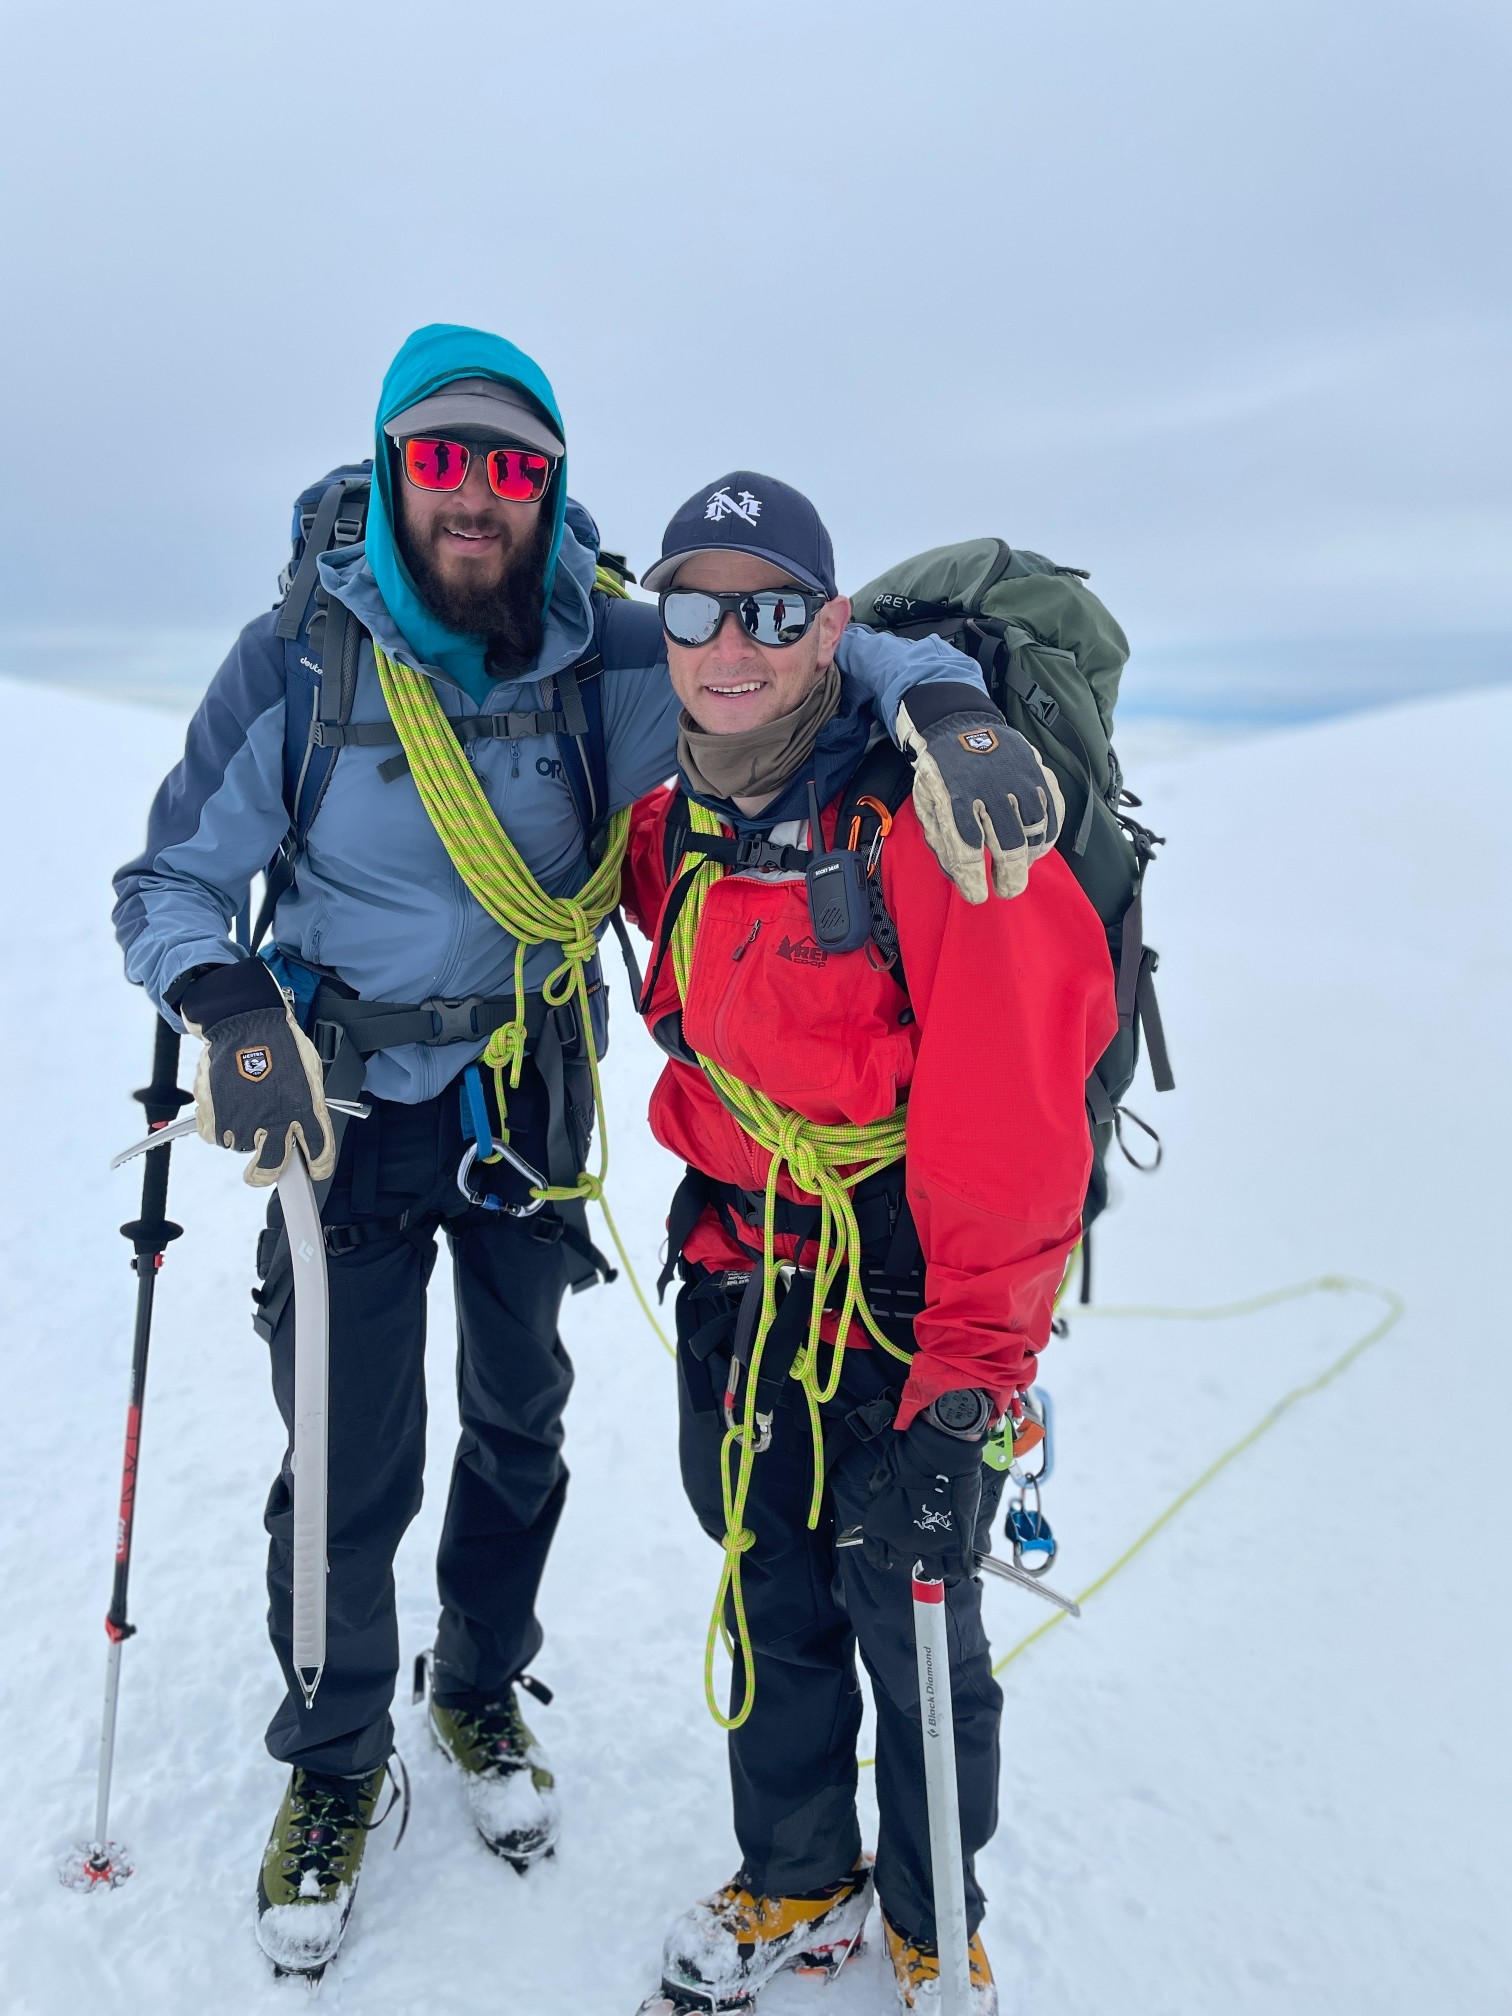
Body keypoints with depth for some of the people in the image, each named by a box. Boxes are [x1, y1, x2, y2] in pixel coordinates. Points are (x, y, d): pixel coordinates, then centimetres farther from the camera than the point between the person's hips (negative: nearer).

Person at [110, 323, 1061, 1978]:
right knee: (349, 1461, 3)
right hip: (347, 1102, -2)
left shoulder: (610, 658, -11)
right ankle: (333, 1768, 31)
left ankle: (480, 1690, 45)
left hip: (529, 1099, 2)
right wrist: (231, 1004, -29)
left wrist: (938, 693, -34)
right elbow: (170, 882, -8)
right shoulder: (299, 659, -13)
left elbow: (801, 653, -11)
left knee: (520, 1423, 17)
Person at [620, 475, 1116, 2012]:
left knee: (911, 1618, 9)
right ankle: (795, 1886, 43)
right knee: (769, 1594, 19)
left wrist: (973, 1368, -22)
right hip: (734, 1273, 6)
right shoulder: (674, 828, 0)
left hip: (905, 1293, -6)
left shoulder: (934, 819, -21)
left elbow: (1011, 1110, -22)